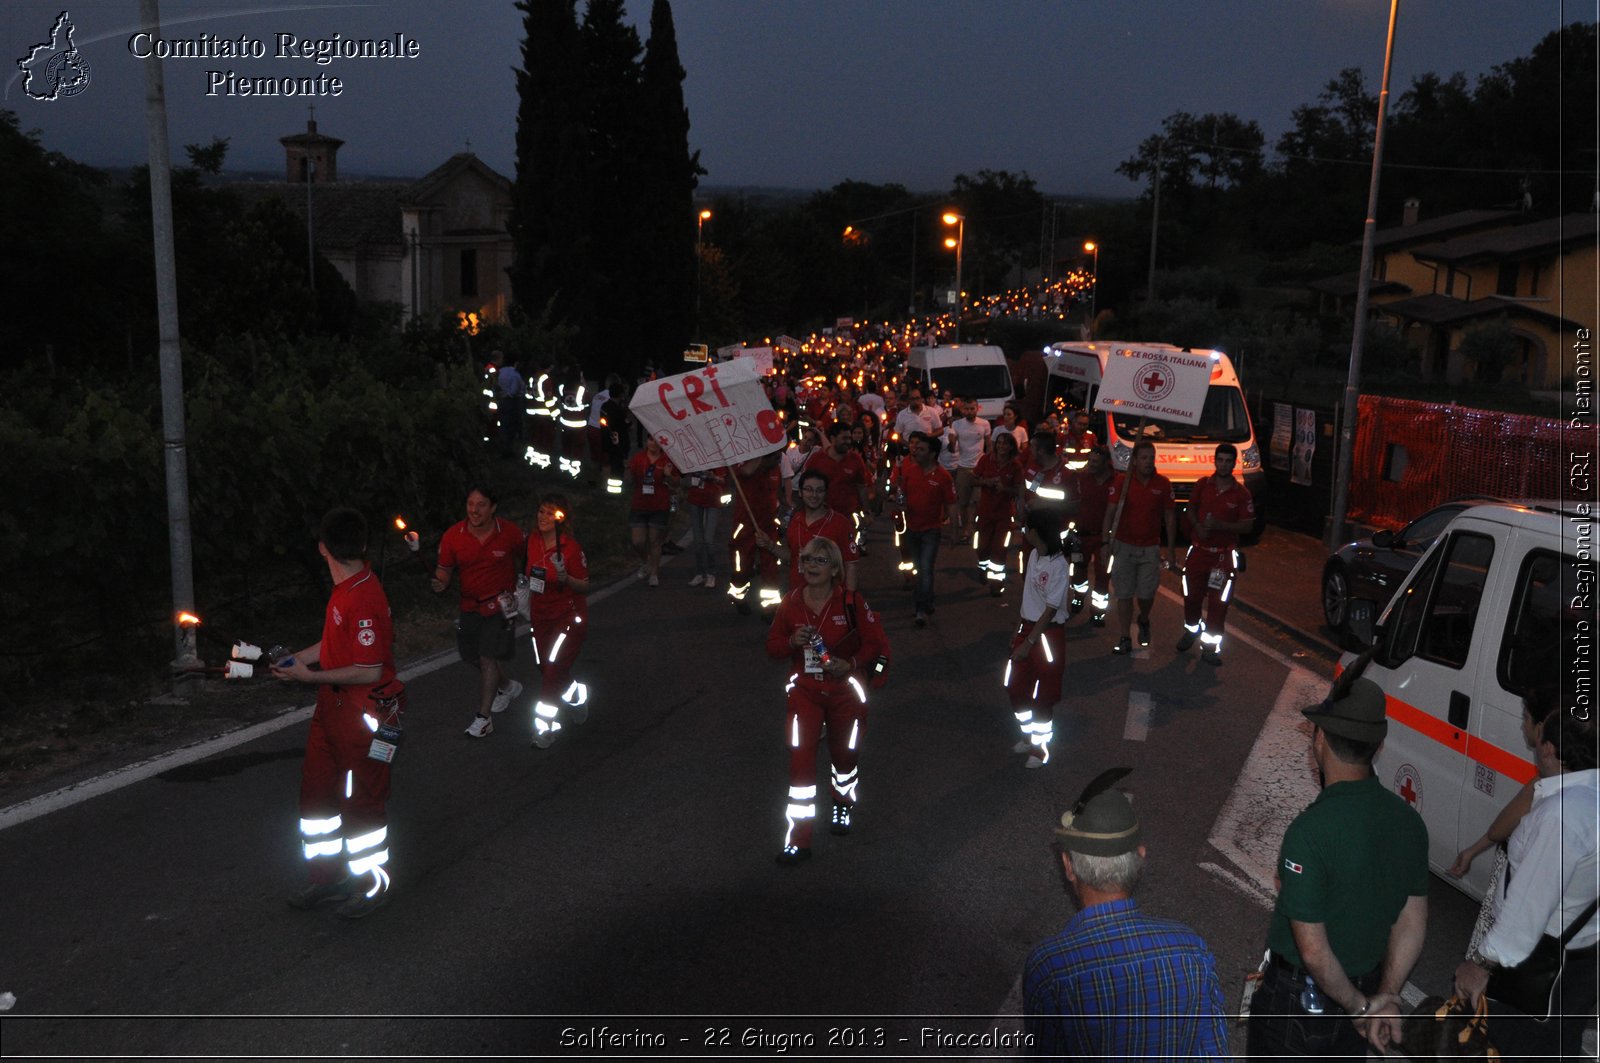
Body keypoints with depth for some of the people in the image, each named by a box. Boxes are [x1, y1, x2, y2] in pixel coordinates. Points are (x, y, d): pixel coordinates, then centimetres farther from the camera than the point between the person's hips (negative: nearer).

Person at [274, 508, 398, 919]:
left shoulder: (364, 600, -27)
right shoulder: (345, 588, 3)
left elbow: (369, 671, -26)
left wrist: (312, 676, -20)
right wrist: (296, 659, 7)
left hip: (363, 712, -10)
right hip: (333, 705, 10)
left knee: (362, 802, 6)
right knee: (318, 792, 18)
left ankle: (373, 887, 24)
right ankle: (329, 878, 34)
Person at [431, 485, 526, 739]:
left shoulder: (510, 533, -15)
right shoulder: (452, 536, -14)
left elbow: (520, 559, 4)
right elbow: (444, 570, -7)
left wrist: (517, 589, 6)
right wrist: (440, 584, -29)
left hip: (499, 602, -4)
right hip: (470, 604, 4)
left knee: (488, 657, -11)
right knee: (472, 656, 16)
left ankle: (483, 719, -4)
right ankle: (507, 686, 44)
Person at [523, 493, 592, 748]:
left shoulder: (571, 547, -19)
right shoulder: (533, 540, -1)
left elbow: (585, 586, -13)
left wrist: (565, 578, -32)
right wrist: (529, 608, 18)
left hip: (568, 617, -7)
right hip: (541, 617, 7)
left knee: (553, 669, -12)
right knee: (545, 668, 16)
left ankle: (545, 727, -1)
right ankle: (578, 697, 43)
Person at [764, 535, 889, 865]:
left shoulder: (851, 602, -13)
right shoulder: (790, 604, -5)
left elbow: (877, 643, -8)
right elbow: (772, 644, 5)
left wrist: (851, 664, -23)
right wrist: (792, 642, -17)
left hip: (845, 691, -1)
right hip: (804, 691, 1)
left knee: (844, 753, 16)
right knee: (800, 757, -10)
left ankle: (844, 805, 49)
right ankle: (798, 838, -5)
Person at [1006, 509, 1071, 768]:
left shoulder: (1058, 565, -22)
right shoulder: (1034, 555, 3)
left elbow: (1051, 610, -20)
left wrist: (1029, 643, -18)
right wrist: (1019, 630, 14)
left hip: (1047, 633, -8)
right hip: (1028, 627, 8)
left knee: (1042, 697, 5)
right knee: (1015, 688, 16)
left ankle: (1040, 748, 22)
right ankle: (1029, 737, 36)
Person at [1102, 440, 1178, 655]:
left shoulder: (1163, 484, -2)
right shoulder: (1122, 482, -5)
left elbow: (1170, 517, 4)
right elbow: (1110, 512, -4)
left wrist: (1171, 549, 4)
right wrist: (1106, 541, -12)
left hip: (1150, 549, 1)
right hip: (1124, 546, -1)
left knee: (1146, 593, 3)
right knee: (1124, 594, 1)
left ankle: (1144, 621, 36)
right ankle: (1125, 639, 10)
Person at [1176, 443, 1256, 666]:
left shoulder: (1241, 493, -6)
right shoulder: (1203, 485, 2)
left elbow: (1248, 525, -7)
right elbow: (1190, 509, 12)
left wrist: (1220, 525, -21)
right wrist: (1197, 526, -9)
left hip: (1224, 555, -2)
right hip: (1198, 550, 3)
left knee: (1218, 602, -3)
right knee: (1191, 596, 11)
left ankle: (1210, 646, 8)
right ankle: (1192, 629, 39)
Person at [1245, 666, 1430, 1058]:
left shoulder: (1310, 831, -31)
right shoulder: (1409, 821, -8)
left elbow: (1312, 950, -27)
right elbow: (1412, 924, -1)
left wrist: (1359, 1006, -12)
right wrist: (1384, 998, 0)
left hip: (1300, 1002, -6)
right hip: (1365, 985, 6)